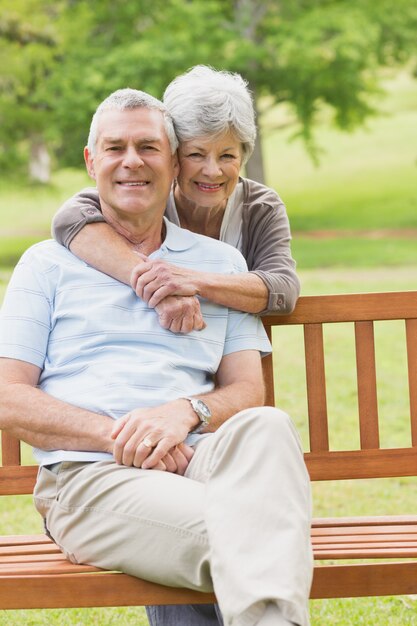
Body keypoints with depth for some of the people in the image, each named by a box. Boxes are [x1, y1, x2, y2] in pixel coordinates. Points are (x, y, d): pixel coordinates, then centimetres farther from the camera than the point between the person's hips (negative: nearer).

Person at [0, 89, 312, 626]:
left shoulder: (220, 263, 25)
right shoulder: (48, 263, 18)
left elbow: (247, 390, 16)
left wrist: (187, 412, -9)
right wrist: (117, 434, -9)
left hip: (202, 460, 3)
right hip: (87, 477, -2)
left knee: (267, 426, -38)